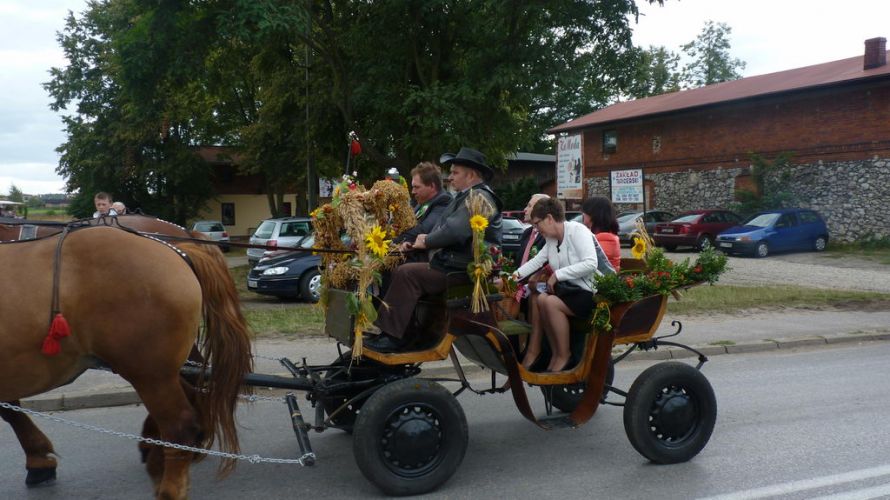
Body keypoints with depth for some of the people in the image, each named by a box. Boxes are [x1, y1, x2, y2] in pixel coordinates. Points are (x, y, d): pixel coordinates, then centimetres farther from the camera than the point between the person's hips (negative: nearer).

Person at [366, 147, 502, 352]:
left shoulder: (479, 197, -13)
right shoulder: (465, 196, 21)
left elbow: (456, 231, -24)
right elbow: (448, 228, 20)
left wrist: (427, 241, -9)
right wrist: (427, 239, 2)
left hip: (463, 270, -11)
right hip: (453, 263, 11)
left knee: (407, 273, -19)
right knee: (401, 271, 6)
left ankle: (393, 336, -16)